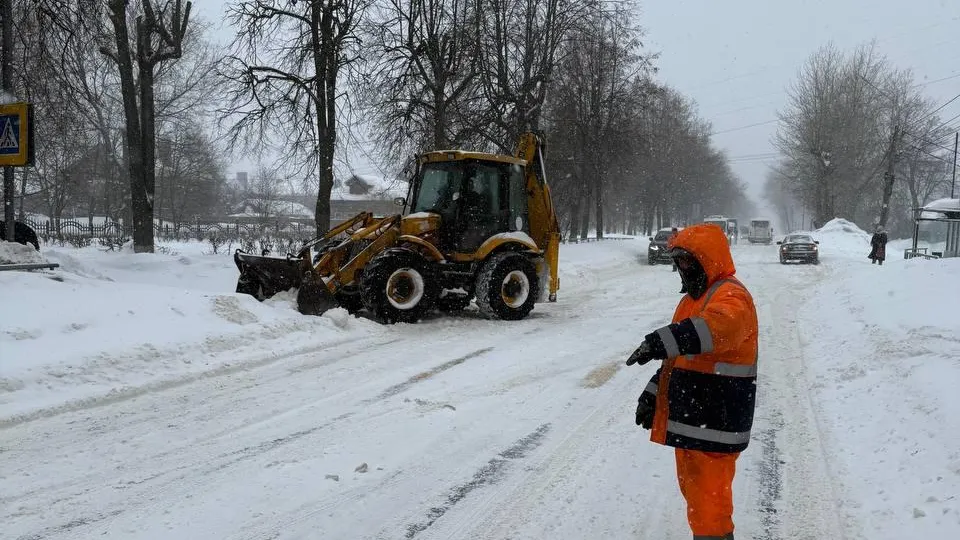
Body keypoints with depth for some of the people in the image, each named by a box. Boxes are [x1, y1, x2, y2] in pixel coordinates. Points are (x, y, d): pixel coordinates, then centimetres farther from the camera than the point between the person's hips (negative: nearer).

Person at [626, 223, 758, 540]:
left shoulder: (731, 297, -15)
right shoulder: (694, 297, 18)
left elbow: (715, 327, -39)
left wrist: (661, 342, -50)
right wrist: (653, 393, 18)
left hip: (715, 424, -10)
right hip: (690, 419, 10)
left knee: (708, 496, -6)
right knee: (693, 488, 19)